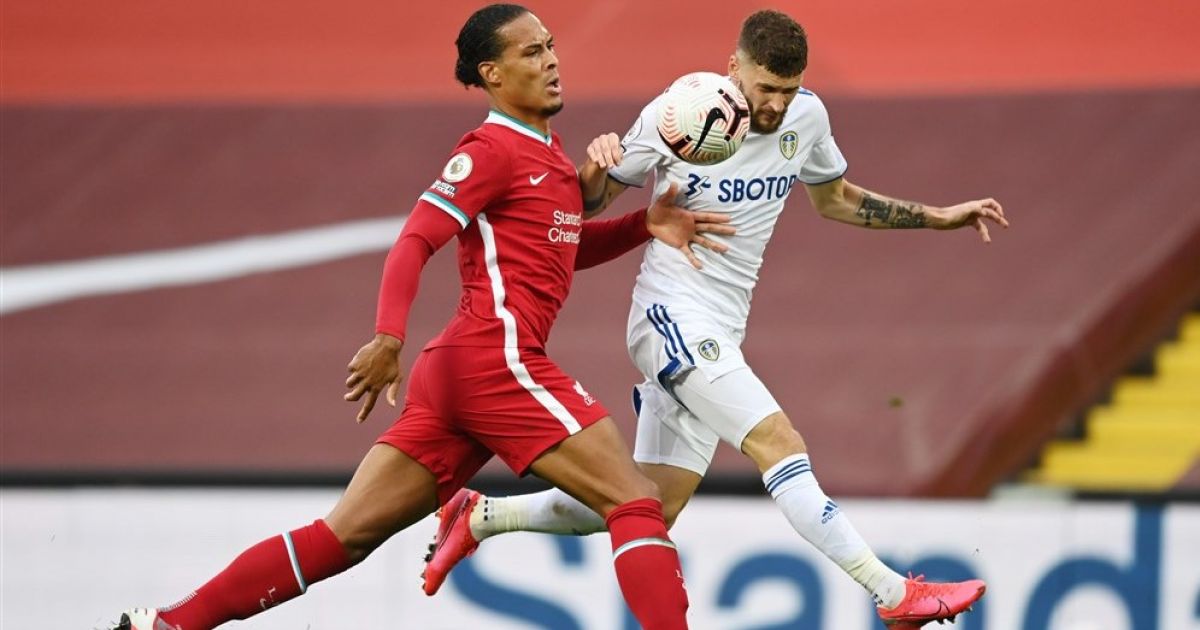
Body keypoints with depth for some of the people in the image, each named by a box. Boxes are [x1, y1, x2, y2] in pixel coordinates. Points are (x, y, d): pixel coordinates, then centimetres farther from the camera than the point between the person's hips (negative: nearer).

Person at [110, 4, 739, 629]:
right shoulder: (492, 148, -5)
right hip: (498, 360, -9)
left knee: (344, 535, 5)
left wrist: (644, 225, 18)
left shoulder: (547, 152, 23)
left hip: (455, 369, 9)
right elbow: (415, 242, -15)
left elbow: (561, 248, 34)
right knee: (635, 501, -9)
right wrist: (388, 337, -29)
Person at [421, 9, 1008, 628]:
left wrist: (940, 217, 17)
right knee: (779, 443, -22)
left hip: (718, 336, 7)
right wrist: (596, 166, -22)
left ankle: (480, 517, 20)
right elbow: (591, 202, 1)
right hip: (672, 315, -7)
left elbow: (835, 199, 22)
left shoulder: (806, 116, 4)